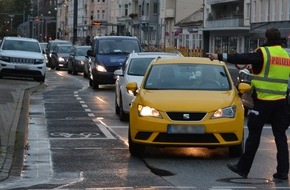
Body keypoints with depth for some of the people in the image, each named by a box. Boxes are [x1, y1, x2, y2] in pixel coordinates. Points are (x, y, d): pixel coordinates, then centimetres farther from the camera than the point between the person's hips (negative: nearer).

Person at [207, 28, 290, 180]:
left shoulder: (264, 53, -11)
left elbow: (242, 58, -16)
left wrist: (219, 57, -13)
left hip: (263, 101, -5)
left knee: (254, 135, 2)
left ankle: (243, 168, 9)